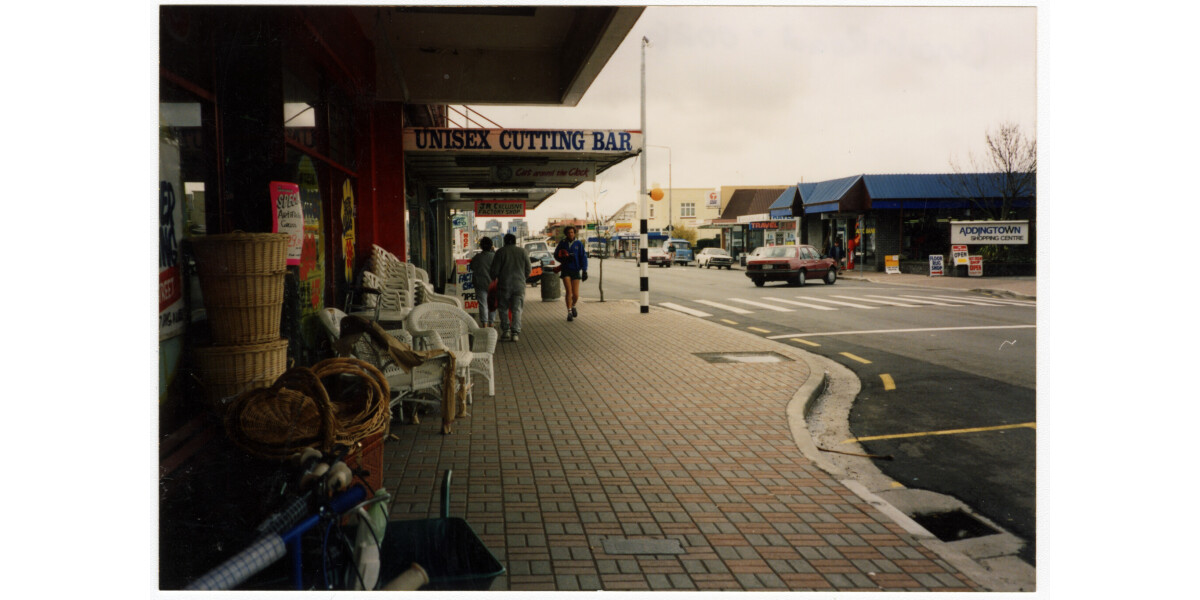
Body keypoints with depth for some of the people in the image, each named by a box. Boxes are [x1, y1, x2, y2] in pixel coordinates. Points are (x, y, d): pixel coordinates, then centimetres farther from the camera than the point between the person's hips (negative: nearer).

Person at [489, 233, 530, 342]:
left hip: (504, 285, -2)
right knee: (517, 309, 4)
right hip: (519, 285, 2)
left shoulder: (501, 252, -2)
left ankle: (506, 330, 2)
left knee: (503, 309, 10)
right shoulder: (523, 251, 6)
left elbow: (494, 270, -3)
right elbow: (528, 269, 9)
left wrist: (494, 279, 17)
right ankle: (515, 333, -4)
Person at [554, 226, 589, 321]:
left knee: (575, 294, 0)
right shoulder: (562, 243, 3)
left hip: (575, 270, 0)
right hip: (565, 270, 0)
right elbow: (556, 255, 10)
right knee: (569, 291, -12)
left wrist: (584, 271, -7)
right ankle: (569, 312, -3)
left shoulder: (578, 244, 1)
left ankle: (573, 306, 31)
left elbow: (583, 257, 0)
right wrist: (565, 258, -9)